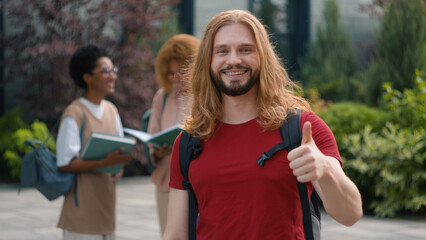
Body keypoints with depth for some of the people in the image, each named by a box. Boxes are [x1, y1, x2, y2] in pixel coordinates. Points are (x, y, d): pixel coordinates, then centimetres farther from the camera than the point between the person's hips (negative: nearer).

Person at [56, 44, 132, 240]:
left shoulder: (111, 110, 12)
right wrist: (105, 163, -25)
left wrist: (119, 165, -4)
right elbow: (65, 163, -16)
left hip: (106, 201, 8)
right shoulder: (74, 114, -13)